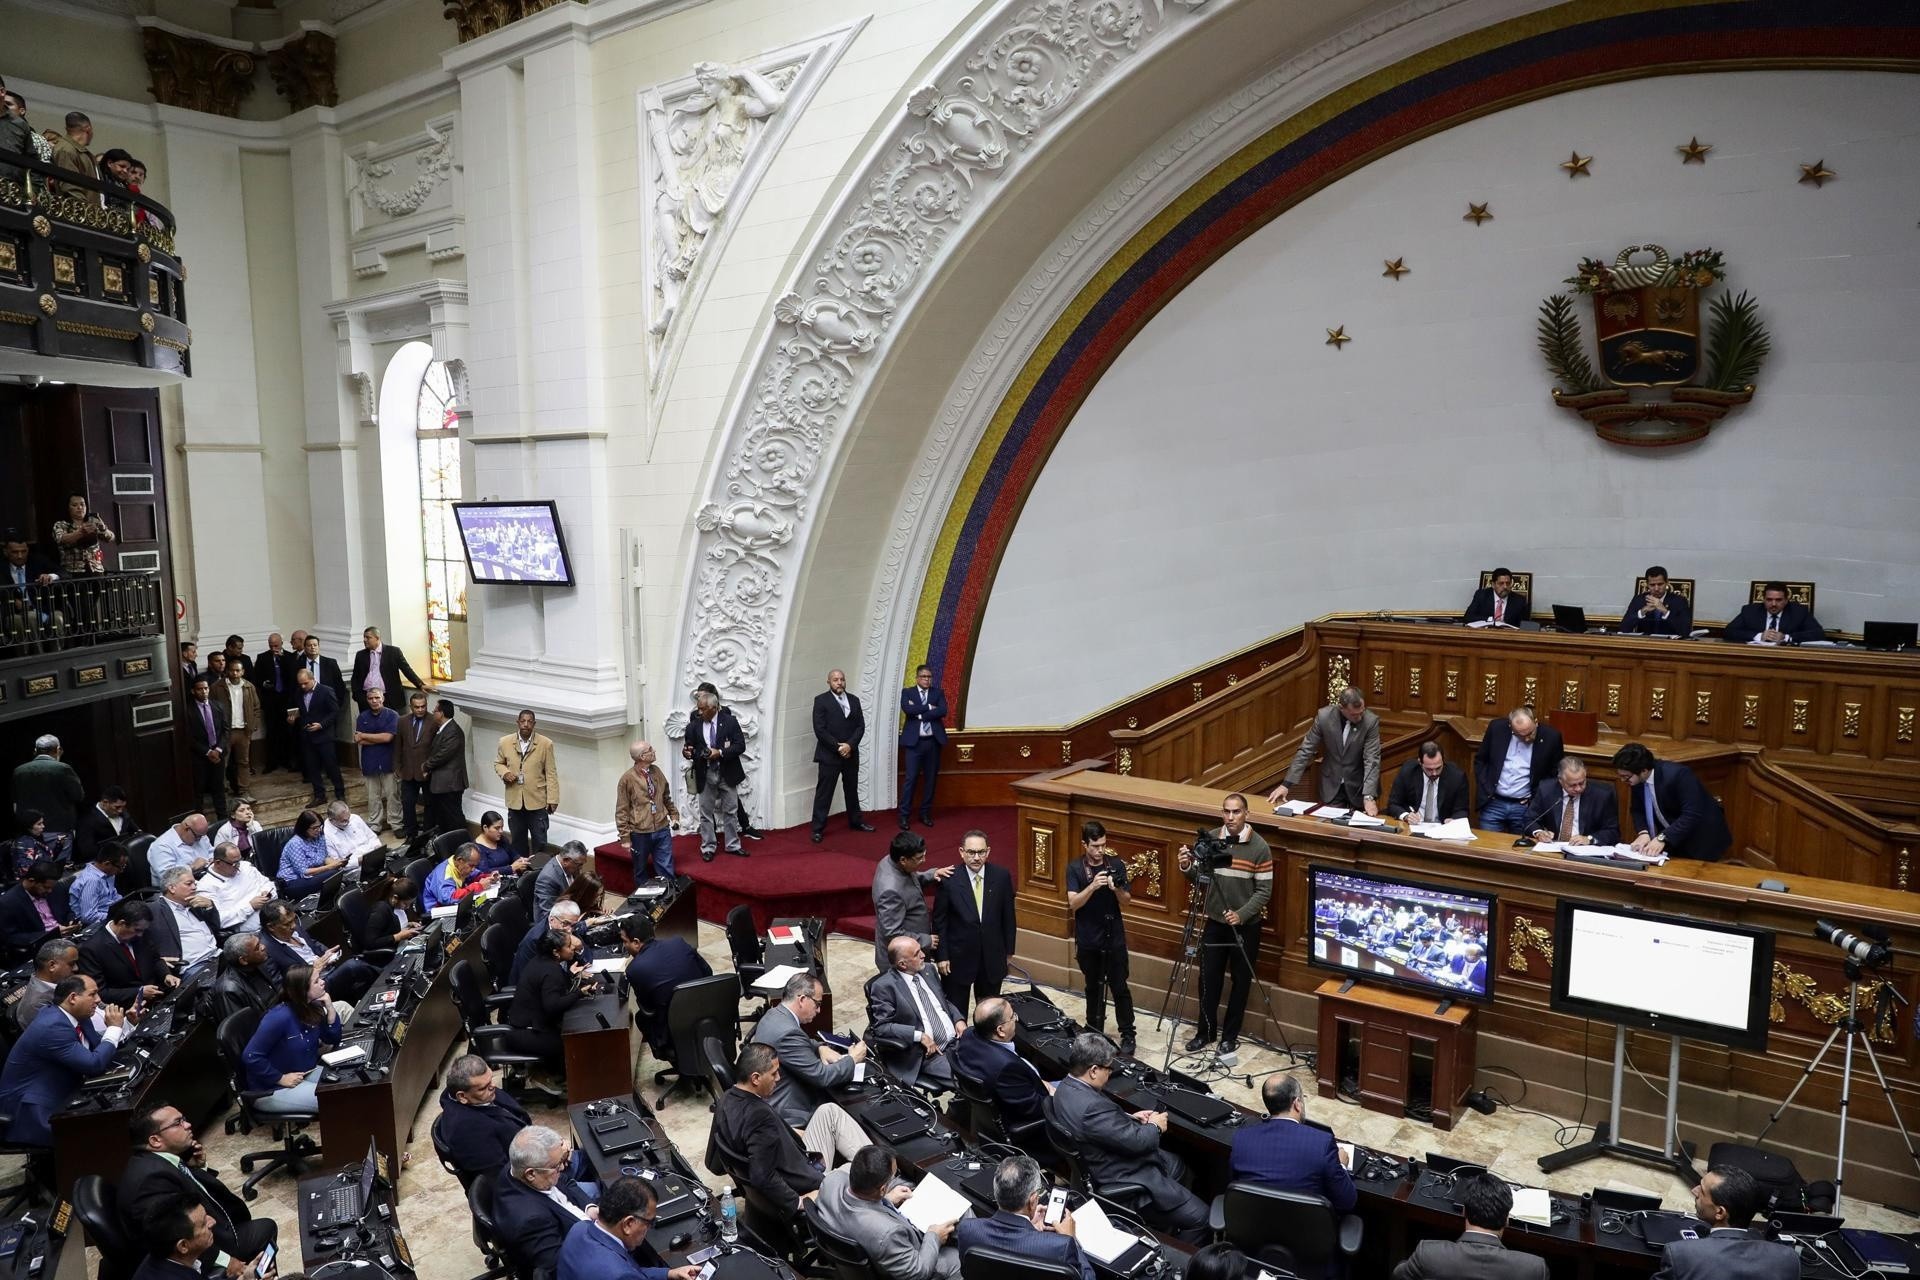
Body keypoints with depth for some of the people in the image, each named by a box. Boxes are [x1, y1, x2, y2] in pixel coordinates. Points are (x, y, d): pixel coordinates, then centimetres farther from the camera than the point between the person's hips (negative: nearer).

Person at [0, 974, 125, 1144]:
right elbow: (94, 1064, -27)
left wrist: (126, 1022, 1)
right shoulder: (52, 1027, -25)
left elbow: (98, 1045, 14)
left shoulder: (75, 1015, 2)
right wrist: (114, 1028, -16)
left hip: (57, 1097, 9)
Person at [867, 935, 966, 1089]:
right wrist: (919, 1035, -20)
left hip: (957, 1040, 7)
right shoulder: (884, 986, -9)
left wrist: (959, 1019, 4)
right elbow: (881, 1026, -14)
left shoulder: (926, 970, 11)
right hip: (929, 1053, -7)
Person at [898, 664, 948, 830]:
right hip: (914, 741, -3)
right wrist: (929, 707, -12)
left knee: (931, 779, 7)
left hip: (933, 741, 3)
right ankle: (904, 815, 0)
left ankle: (925, 813, 17)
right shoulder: (907, 692, 5)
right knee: (911, 778, -5)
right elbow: (907, 709, -15)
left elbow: (943, 711, -8)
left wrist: (920, 713, -12)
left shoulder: (938, 693, 9)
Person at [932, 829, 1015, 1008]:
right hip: (958, 958, -2)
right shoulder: (948, 880, -15)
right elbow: (939, 921, -7)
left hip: (992, 957, 2)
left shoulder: (1002, 876, -7)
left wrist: (1009, 949, 6)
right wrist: (942, 956, -8)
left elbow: (1008, 916, 3)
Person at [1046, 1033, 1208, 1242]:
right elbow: (1136, 1141, -27)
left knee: (1179, 1165, 29)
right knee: (1200, 1217, -5)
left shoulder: (1067, 1087, -4)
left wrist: (1130, 1117, 5)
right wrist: (1155, 1126, -8)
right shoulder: (1090, 1106, -36)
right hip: (1122, 1180, -11)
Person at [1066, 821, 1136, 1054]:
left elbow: (1127, 903, -2)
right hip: (1087, 940, 0)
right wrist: (1093, 886, -29)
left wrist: (1117, 889, -23)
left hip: (1114, 938, 0)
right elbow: (1073, 903, -14)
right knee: (1093, 988, 13)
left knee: (1120, 988, 0)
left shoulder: (1116, 865, -3)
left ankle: (1127, 1035, 9)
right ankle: (1094, 1032, 26)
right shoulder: (1074, 868, -5)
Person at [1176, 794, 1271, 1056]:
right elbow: (1200, 879, 4)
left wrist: (1241, 915, -22)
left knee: (1241, 982, 9)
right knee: (1208, 978, 9)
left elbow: (1264, 891, -12)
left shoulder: (1259, 847, -13)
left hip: (1246, 926, -3)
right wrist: (1187, 867, -17)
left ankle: (1230, 1036, 23)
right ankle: (1205, 1032, 24)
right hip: (1215, 922, 3)